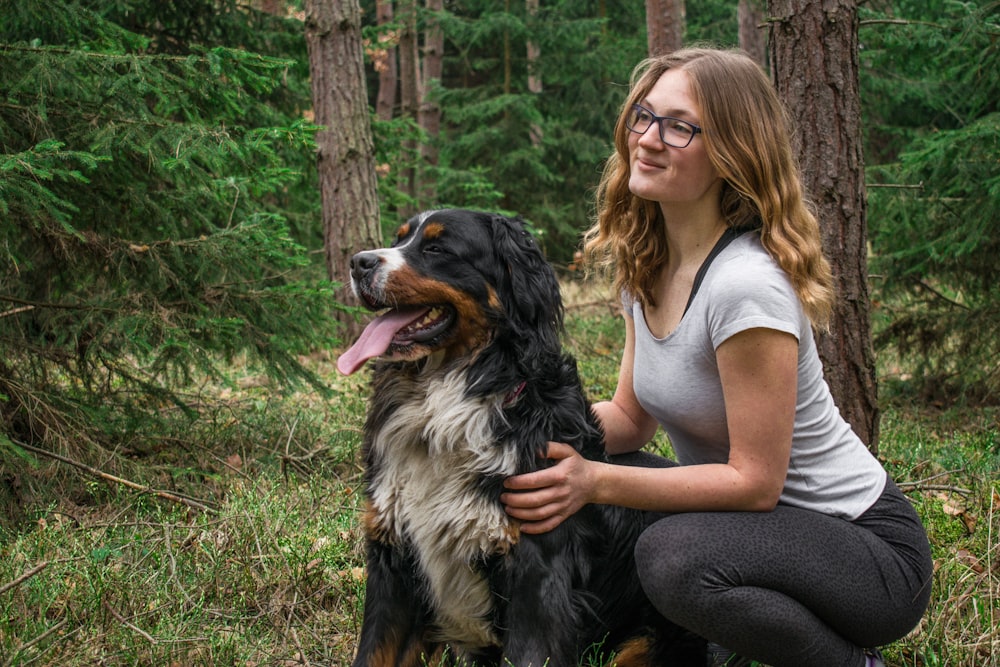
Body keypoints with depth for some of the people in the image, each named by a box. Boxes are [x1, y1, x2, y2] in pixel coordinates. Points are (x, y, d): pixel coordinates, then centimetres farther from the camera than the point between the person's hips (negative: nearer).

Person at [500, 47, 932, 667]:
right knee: (565, 485, -5)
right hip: (764, 522, 8)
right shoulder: (645, 264, 2)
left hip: (869, 549, -8)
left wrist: (596, 483, -27)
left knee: (674, 555, -34)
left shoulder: (745, 283, -26)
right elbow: (630, 418, 5)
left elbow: (754, 481, -23)